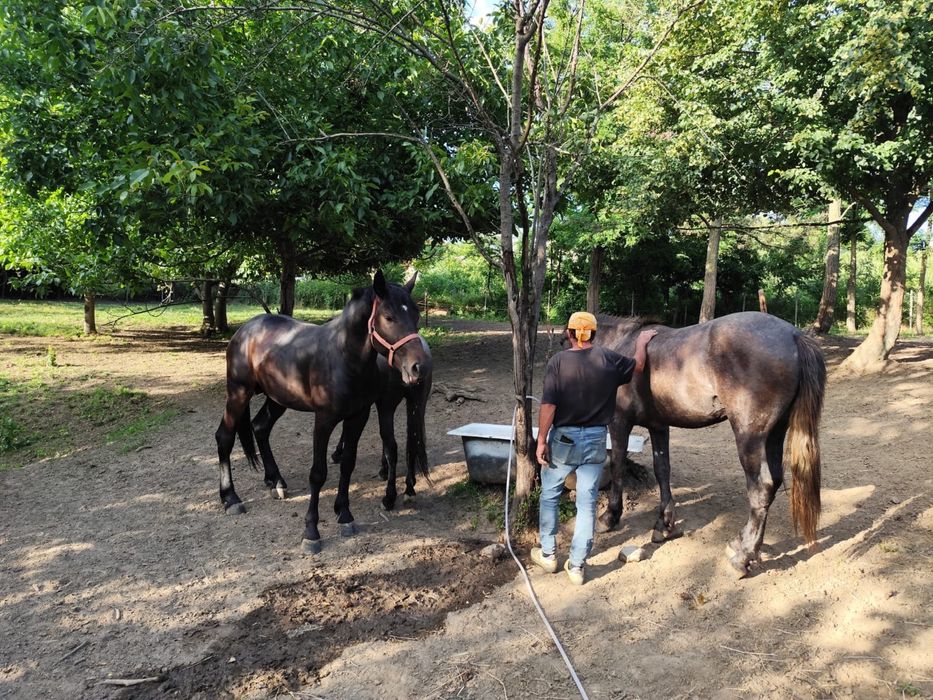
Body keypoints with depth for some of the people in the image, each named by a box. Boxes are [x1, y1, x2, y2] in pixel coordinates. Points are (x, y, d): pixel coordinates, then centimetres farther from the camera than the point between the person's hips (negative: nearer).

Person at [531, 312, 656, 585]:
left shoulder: (558, 361, -12)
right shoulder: (608, 358, -4)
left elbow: (548, 406, -17)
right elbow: (637, 366, 14)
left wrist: (541, 441, -9)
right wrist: (642, 343, 32)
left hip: (563, 439, -2)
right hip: (595, 440, 2)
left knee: (549, 496, 18)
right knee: (587, 503, 9)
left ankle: (548, 554, 27)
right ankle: (577, 565, 15)